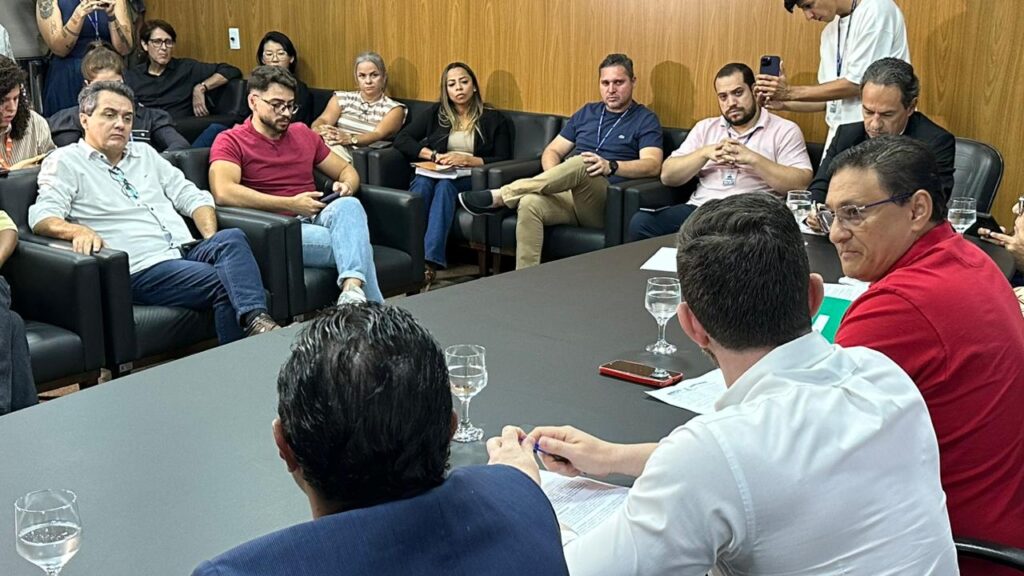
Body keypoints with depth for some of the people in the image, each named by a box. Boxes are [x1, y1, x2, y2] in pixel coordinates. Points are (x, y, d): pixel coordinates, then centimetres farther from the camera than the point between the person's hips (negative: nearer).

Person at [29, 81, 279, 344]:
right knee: (226, 283, -30)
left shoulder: (145, 154, 25)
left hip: (187, 251, 5)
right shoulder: (64, 161, 8)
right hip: (141, 269, -5)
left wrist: (212, 242, 3)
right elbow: (42, 217, -6)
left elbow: (192, 197, 22)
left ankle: (254, 319, -45)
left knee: (231, 239, -30)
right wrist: (78, 230, -29)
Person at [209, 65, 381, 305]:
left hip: (318, 220, 5)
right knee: (354, 243, -31)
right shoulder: (230, 141, 4)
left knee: (349, 205, -33)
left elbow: (347, 170, 30)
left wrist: (347, 185, 2)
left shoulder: (303, 133, 23)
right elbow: (223, 192, -15)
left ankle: (353, 292, -52)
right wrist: (290, 204, -16)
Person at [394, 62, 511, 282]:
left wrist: (468, 160, -12)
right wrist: (433, 155, -4)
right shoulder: (436, 113, 19)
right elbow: (401, 140, 10)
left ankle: (431, 261, -51)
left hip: (471, 179, -2)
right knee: (422, 183, -34)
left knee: (445, 185, -36)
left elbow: (503, 161, 2)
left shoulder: (494, 119, 12)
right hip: (434, 173, 2)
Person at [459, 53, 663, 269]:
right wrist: (555, 179, -3)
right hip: (568, 195, 4)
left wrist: (610, 166, -27)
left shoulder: (645, 120, 8)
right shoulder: (587, 113, 22)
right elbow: (552, 151, 21)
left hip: (605, 205, -4)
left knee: (581, 164, -36)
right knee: (530, 203, -31)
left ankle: (499, 197, -25)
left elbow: (652, 165, -8)